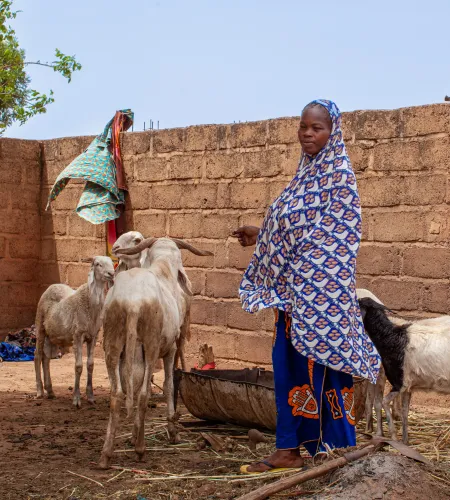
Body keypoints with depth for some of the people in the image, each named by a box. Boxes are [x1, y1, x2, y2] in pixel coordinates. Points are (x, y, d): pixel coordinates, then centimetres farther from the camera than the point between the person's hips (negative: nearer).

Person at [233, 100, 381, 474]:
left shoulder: (338, 173, -10)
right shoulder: (309, 173, 14)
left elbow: (335, 235, -15)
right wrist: (261, 236, 19)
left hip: (319, 291, -8)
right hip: (294, 289, 8)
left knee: (320, 367, -3)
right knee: (288, 364, 9)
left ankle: (338, 451, 9)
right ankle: (289, 450, 16)